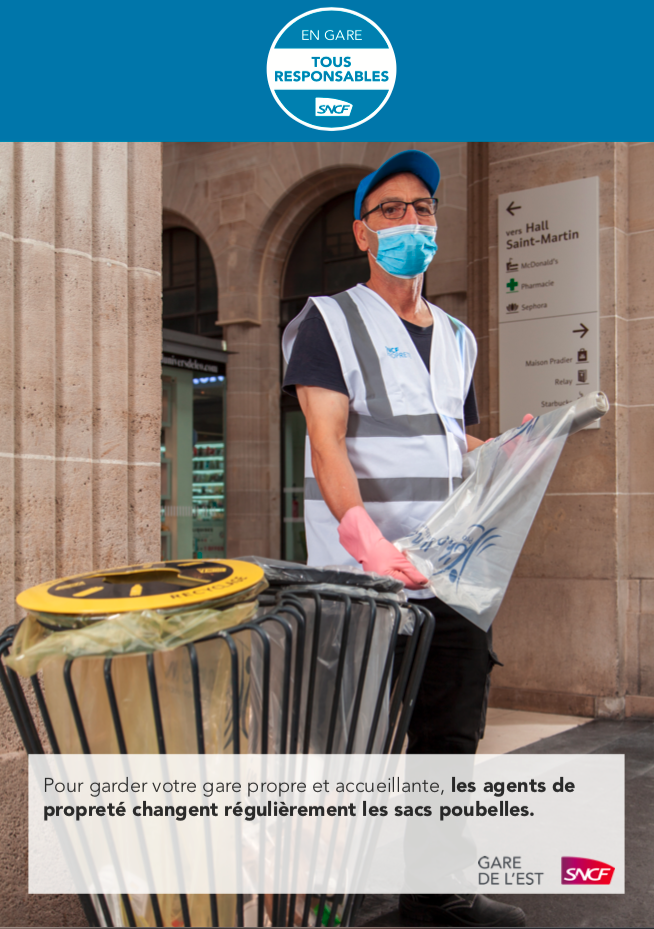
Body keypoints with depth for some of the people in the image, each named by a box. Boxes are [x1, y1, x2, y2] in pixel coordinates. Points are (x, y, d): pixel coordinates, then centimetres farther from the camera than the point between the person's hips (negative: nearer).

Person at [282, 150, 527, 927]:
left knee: (450, 734, 7)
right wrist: (366, 538, -26)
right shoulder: (329, 321, 1)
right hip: (359, 575, -5)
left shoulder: (457, 338, 20)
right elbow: (326, 441, -11)